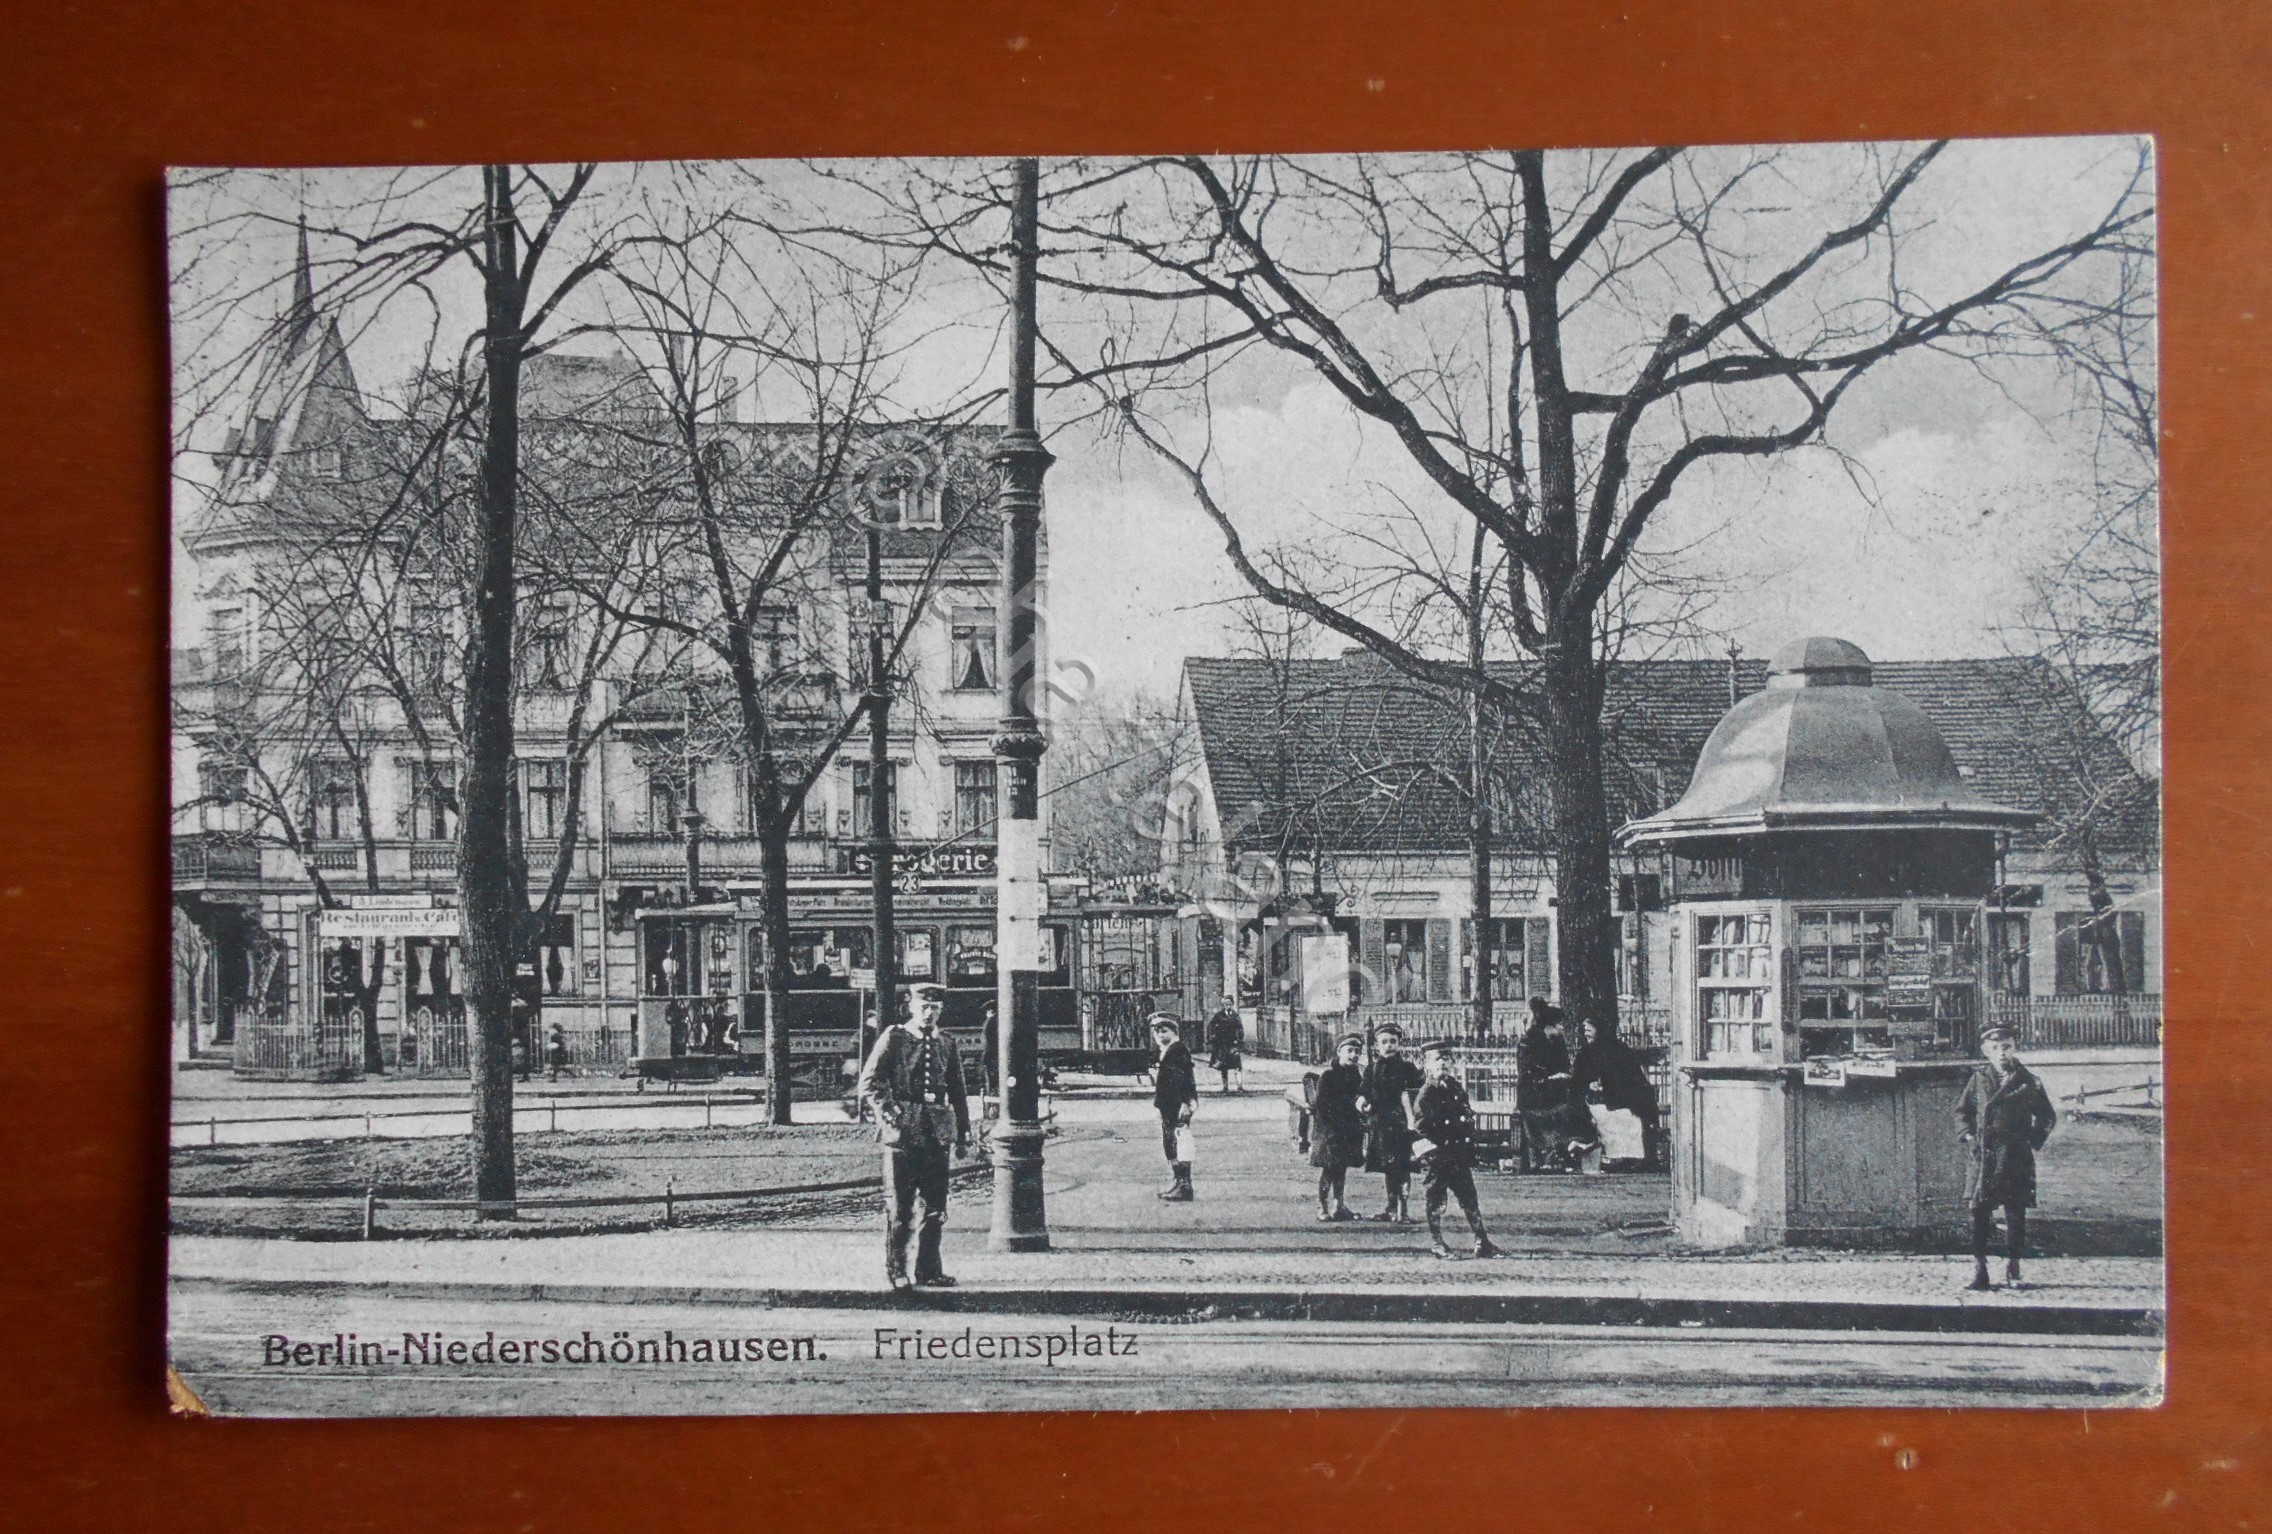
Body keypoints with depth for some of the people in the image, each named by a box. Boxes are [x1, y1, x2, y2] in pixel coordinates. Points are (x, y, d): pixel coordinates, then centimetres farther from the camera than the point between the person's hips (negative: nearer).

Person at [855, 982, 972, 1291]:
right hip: (903, 1134, -4)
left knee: (936, 1207, 5)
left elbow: (958, 1094, 17)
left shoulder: (947, 1045, 13)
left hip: (937, 1135, 4)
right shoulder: (894, 1039, 0)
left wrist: (963, 1135, 14)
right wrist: (888, 1111, -16)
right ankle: (896, 1270, 7)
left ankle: (929, 1270, 13)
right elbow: (868, 1083, -4)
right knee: (899, 1207, -2)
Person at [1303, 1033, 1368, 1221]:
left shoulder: (1357, 1076, 9)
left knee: (1342, 1169, 10)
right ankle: (1322, 1207, 3)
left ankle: (1339, 1206, 16)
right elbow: (1320, 1103, -11)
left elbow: (1360, 1100, 16)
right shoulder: (1327, 1075, -9)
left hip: (1348, 1131, 6)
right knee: (1327, 1169, -3)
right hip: (1329, 1129, -5)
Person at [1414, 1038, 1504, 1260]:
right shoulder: (1427, 1092, -8)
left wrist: (1470, 1143, 10)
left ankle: (1483, 1243, 9)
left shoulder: (1456, 1087, 12)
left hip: (1460, 1155, 6)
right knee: (1437, 1200, 2)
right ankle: (1436, 1244, 11)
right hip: (1436, 1156, -6)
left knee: (1470, 1199, 6)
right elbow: (1420, 1123, -13)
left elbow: (1469, 1117, 18)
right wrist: (1440, 1141, -15)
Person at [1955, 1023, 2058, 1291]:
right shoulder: (1979, 1079, 7)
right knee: (1980, 1213, -3)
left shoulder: (2028, 1082, 3)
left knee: (2016, 1215, 2)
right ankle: (1979, 1271, 1)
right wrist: (1967, 1134, 4)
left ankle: (2012, 1269, 12)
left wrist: (2035, 1140, 2)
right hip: (1984, 1156, 1)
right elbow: (1962, 1110, 18)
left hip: (2017, 1157, -1)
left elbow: (2047, 1116, 13)